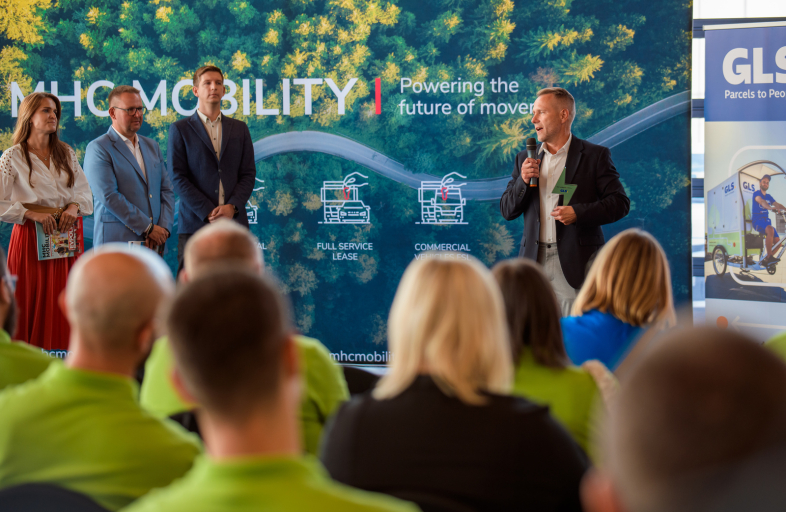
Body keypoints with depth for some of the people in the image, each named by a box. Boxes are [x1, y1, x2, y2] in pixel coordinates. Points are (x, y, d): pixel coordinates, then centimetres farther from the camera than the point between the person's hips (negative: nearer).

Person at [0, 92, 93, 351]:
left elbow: (85, 192, 13)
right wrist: (32, 214, -16)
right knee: (31, 307, -4)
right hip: (31, 239, -4)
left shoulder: (66, 153, 13)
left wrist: (74, 206, -7)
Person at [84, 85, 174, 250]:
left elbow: (167, 190, 16)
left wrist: (164, 228, -2)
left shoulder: (152, 146, 20)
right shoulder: (98, 149, -1)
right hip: (117, 242, -5)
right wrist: (148, 228, -11)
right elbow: (109, 197, -11)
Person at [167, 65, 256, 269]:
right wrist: (208, 212, -10)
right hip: (195, 224, -2)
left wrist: (232, 207, -7)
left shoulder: (240, 129, 16)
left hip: (235, 221, 2)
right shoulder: (180, 129, 7)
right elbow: (178, 177, -1)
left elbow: (248, 174, 11)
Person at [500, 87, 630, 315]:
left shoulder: (595, 155, 3)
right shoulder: (525, 159, 15)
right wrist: (522, 181, -4)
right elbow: (507, 211, 14)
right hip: (534, 262, 4)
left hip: (574, 263, -4)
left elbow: (620, 202, -2)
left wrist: (579, 213, -15)